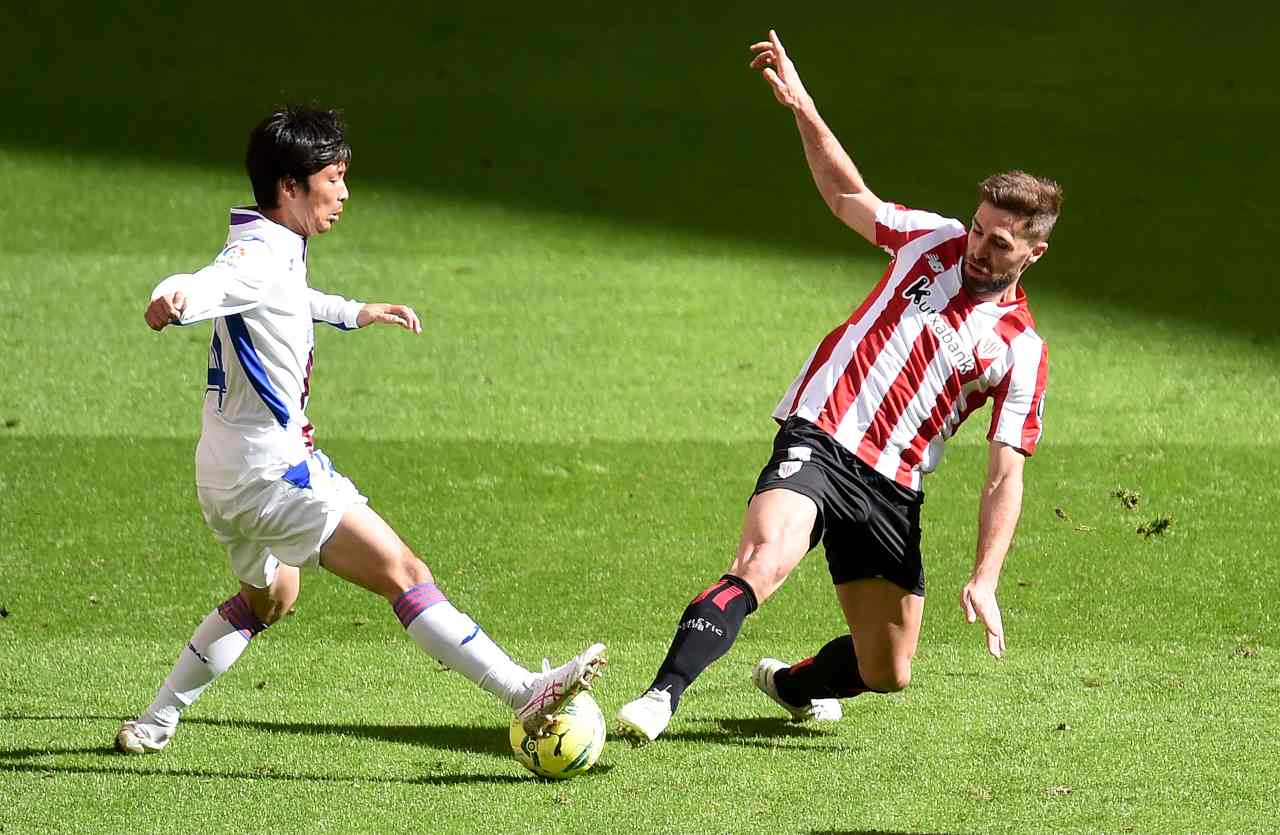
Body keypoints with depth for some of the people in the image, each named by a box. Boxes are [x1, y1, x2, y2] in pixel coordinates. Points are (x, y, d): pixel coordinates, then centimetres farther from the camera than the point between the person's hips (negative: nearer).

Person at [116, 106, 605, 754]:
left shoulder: (275, 252, 15)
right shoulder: (259, 257, -17)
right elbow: (208, 285, -40)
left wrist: (354, 313, 52)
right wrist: (172, 301, -63)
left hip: (226, 477, 11)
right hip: (272, 472, -11)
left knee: (268, 597, 32)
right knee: (402, 572, -16)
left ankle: (155, 721, 35)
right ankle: (525, 694, -24)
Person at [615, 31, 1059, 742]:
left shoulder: (1022, 350, 2)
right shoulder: (934, 240, 5)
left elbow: (1004, 474, -1)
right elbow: (847, 196, 19)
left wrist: (984, 579, -12)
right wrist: (803, 109, 6)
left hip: (892, 489, 2)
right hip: (819, 438, -2)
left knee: (887, 673, 7)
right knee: (761, 564, -32)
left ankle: (792, 684, 40)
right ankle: (661, 697, -41)